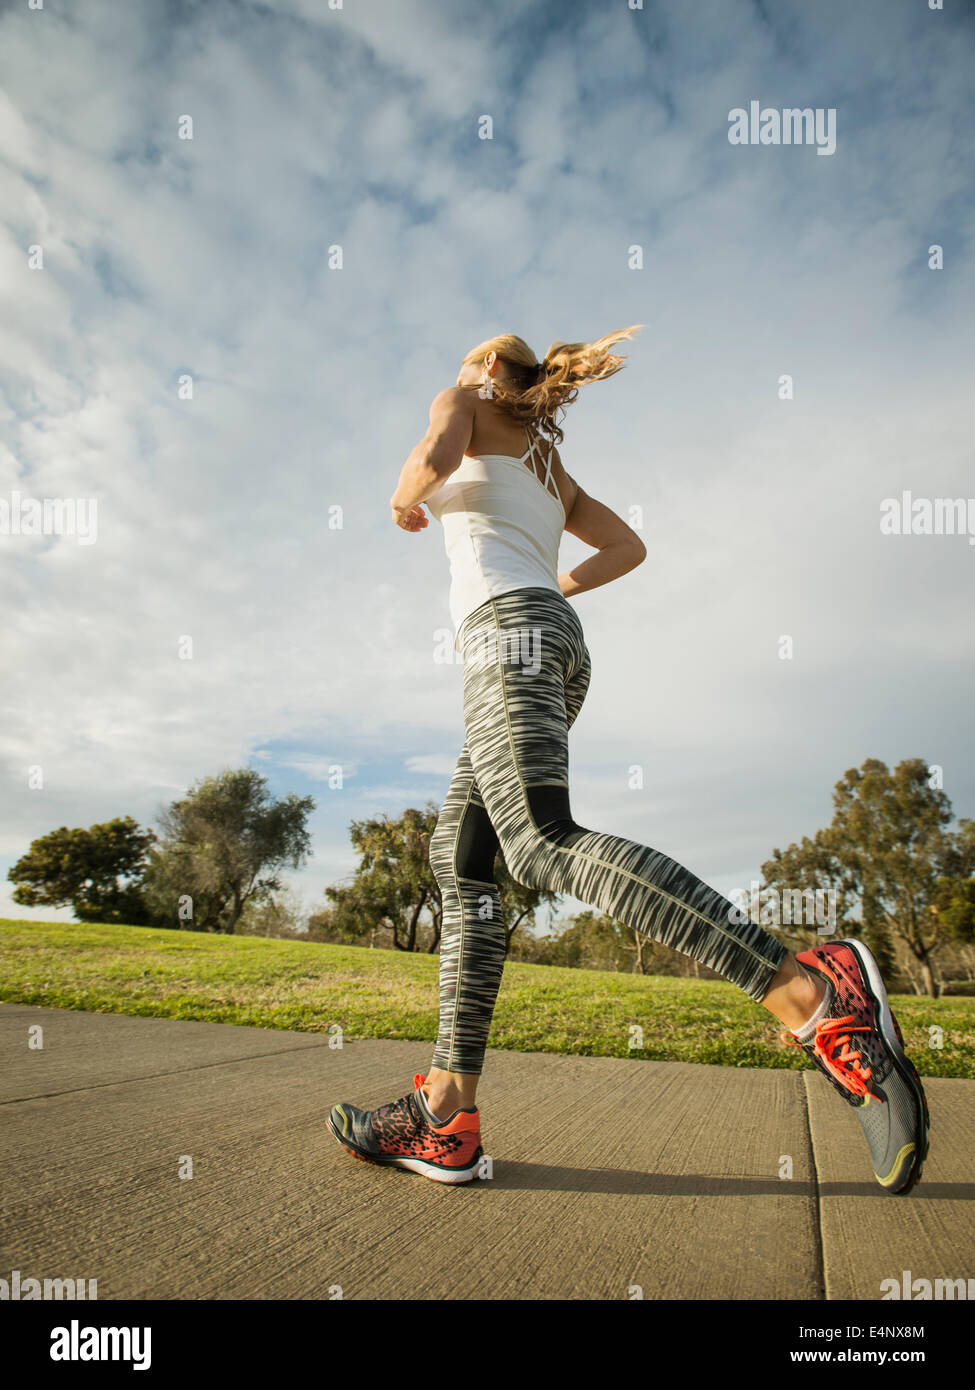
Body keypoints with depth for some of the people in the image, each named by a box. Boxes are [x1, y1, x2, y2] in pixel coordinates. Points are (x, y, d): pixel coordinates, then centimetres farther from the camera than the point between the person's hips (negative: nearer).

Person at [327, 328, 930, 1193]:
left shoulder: (465, 404, 16)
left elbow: (436, 455, -8)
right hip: (557, 641, 9)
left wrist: (404, 501, 12)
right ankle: (448, 1118, -8)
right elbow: (628, 547, 33)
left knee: (543, 846, -28)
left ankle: (812, 993, -38)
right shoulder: (550, 466, 36)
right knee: (461, 857, -1)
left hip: (509, 629, -9)